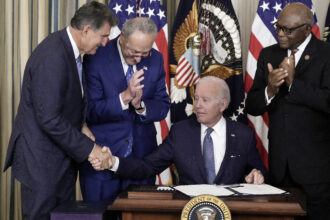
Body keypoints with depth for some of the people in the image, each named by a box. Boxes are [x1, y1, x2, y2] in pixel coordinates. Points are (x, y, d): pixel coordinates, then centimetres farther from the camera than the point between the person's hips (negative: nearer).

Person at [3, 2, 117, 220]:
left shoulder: (70, 48, 6)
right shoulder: (52, 56, -24)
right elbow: (49, 119, -27)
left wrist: (82, 125, 1)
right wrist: (90, 148, -20)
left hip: (62, 157, 9)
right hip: (41, 160, -9)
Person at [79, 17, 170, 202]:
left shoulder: (156, 60, 0)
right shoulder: (96, 59, -12)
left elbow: (163, 108, 2)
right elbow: (90, 112, -16)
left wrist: (140, 105, -19)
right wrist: (125, 97, -29)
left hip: (141, 153, 3)